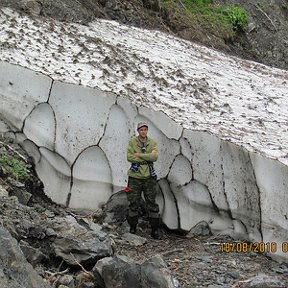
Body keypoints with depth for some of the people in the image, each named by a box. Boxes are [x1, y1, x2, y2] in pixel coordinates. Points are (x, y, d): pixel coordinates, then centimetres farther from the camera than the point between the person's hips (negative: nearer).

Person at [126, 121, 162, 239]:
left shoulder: (152, 143, 3)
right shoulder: (132, 142, -2)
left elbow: (154, 157, -12)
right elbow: (129, 157, -14)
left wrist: (139, 155, -15)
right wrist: (147, 158, -12)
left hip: (149, 177, 1)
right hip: (135, 176, -1)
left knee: (152, 203, 2)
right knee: (133, 203, 4)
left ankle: (155, 230, 8)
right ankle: (132, 228, 17)